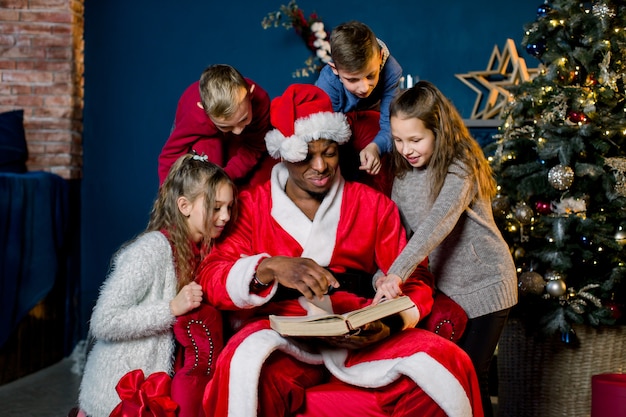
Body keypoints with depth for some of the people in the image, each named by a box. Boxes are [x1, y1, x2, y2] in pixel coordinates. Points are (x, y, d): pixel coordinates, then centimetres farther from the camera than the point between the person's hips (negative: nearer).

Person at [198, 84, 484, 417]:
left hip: (358, 341, 3)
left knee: (449, 364, -23)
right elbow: (211, 277, -4)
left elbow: (414, 282, 9)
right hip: (280, 338, -2)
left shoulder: (373, 205, 12)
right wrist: (270, 268, -25)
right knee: (242, 368, -35)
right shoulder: (251, 206, 8)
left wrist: (389, 325, -13)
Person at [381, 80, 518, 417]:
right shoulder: (403, 174, 3)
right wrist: (384, 277, -11)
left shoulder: (460, 168, -20)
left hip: (483, 287, -6)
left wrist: (397, 274, -44)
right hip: (443, 287, 7)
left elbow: (438, 223, -34)